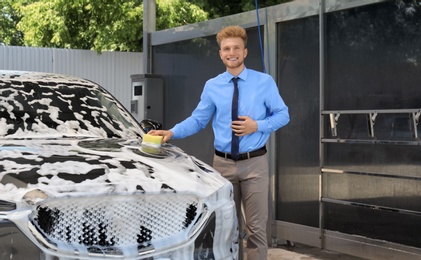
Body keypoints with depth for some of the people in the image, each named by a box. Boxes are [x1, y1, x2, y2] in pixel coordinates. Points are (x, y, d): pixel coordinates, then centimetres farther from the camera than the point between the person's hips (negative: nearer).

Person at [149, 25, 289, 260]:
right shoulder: (212, 86, 6)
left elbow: (283, 115, 2)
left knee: (256, 227, 0)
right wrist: (172, 133, -7)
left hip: (254, 163, -2)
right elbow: (197, 120, 8)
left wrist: (257, 126, -14)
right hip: (223, 164, 2)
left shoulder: (264, 82, 0)